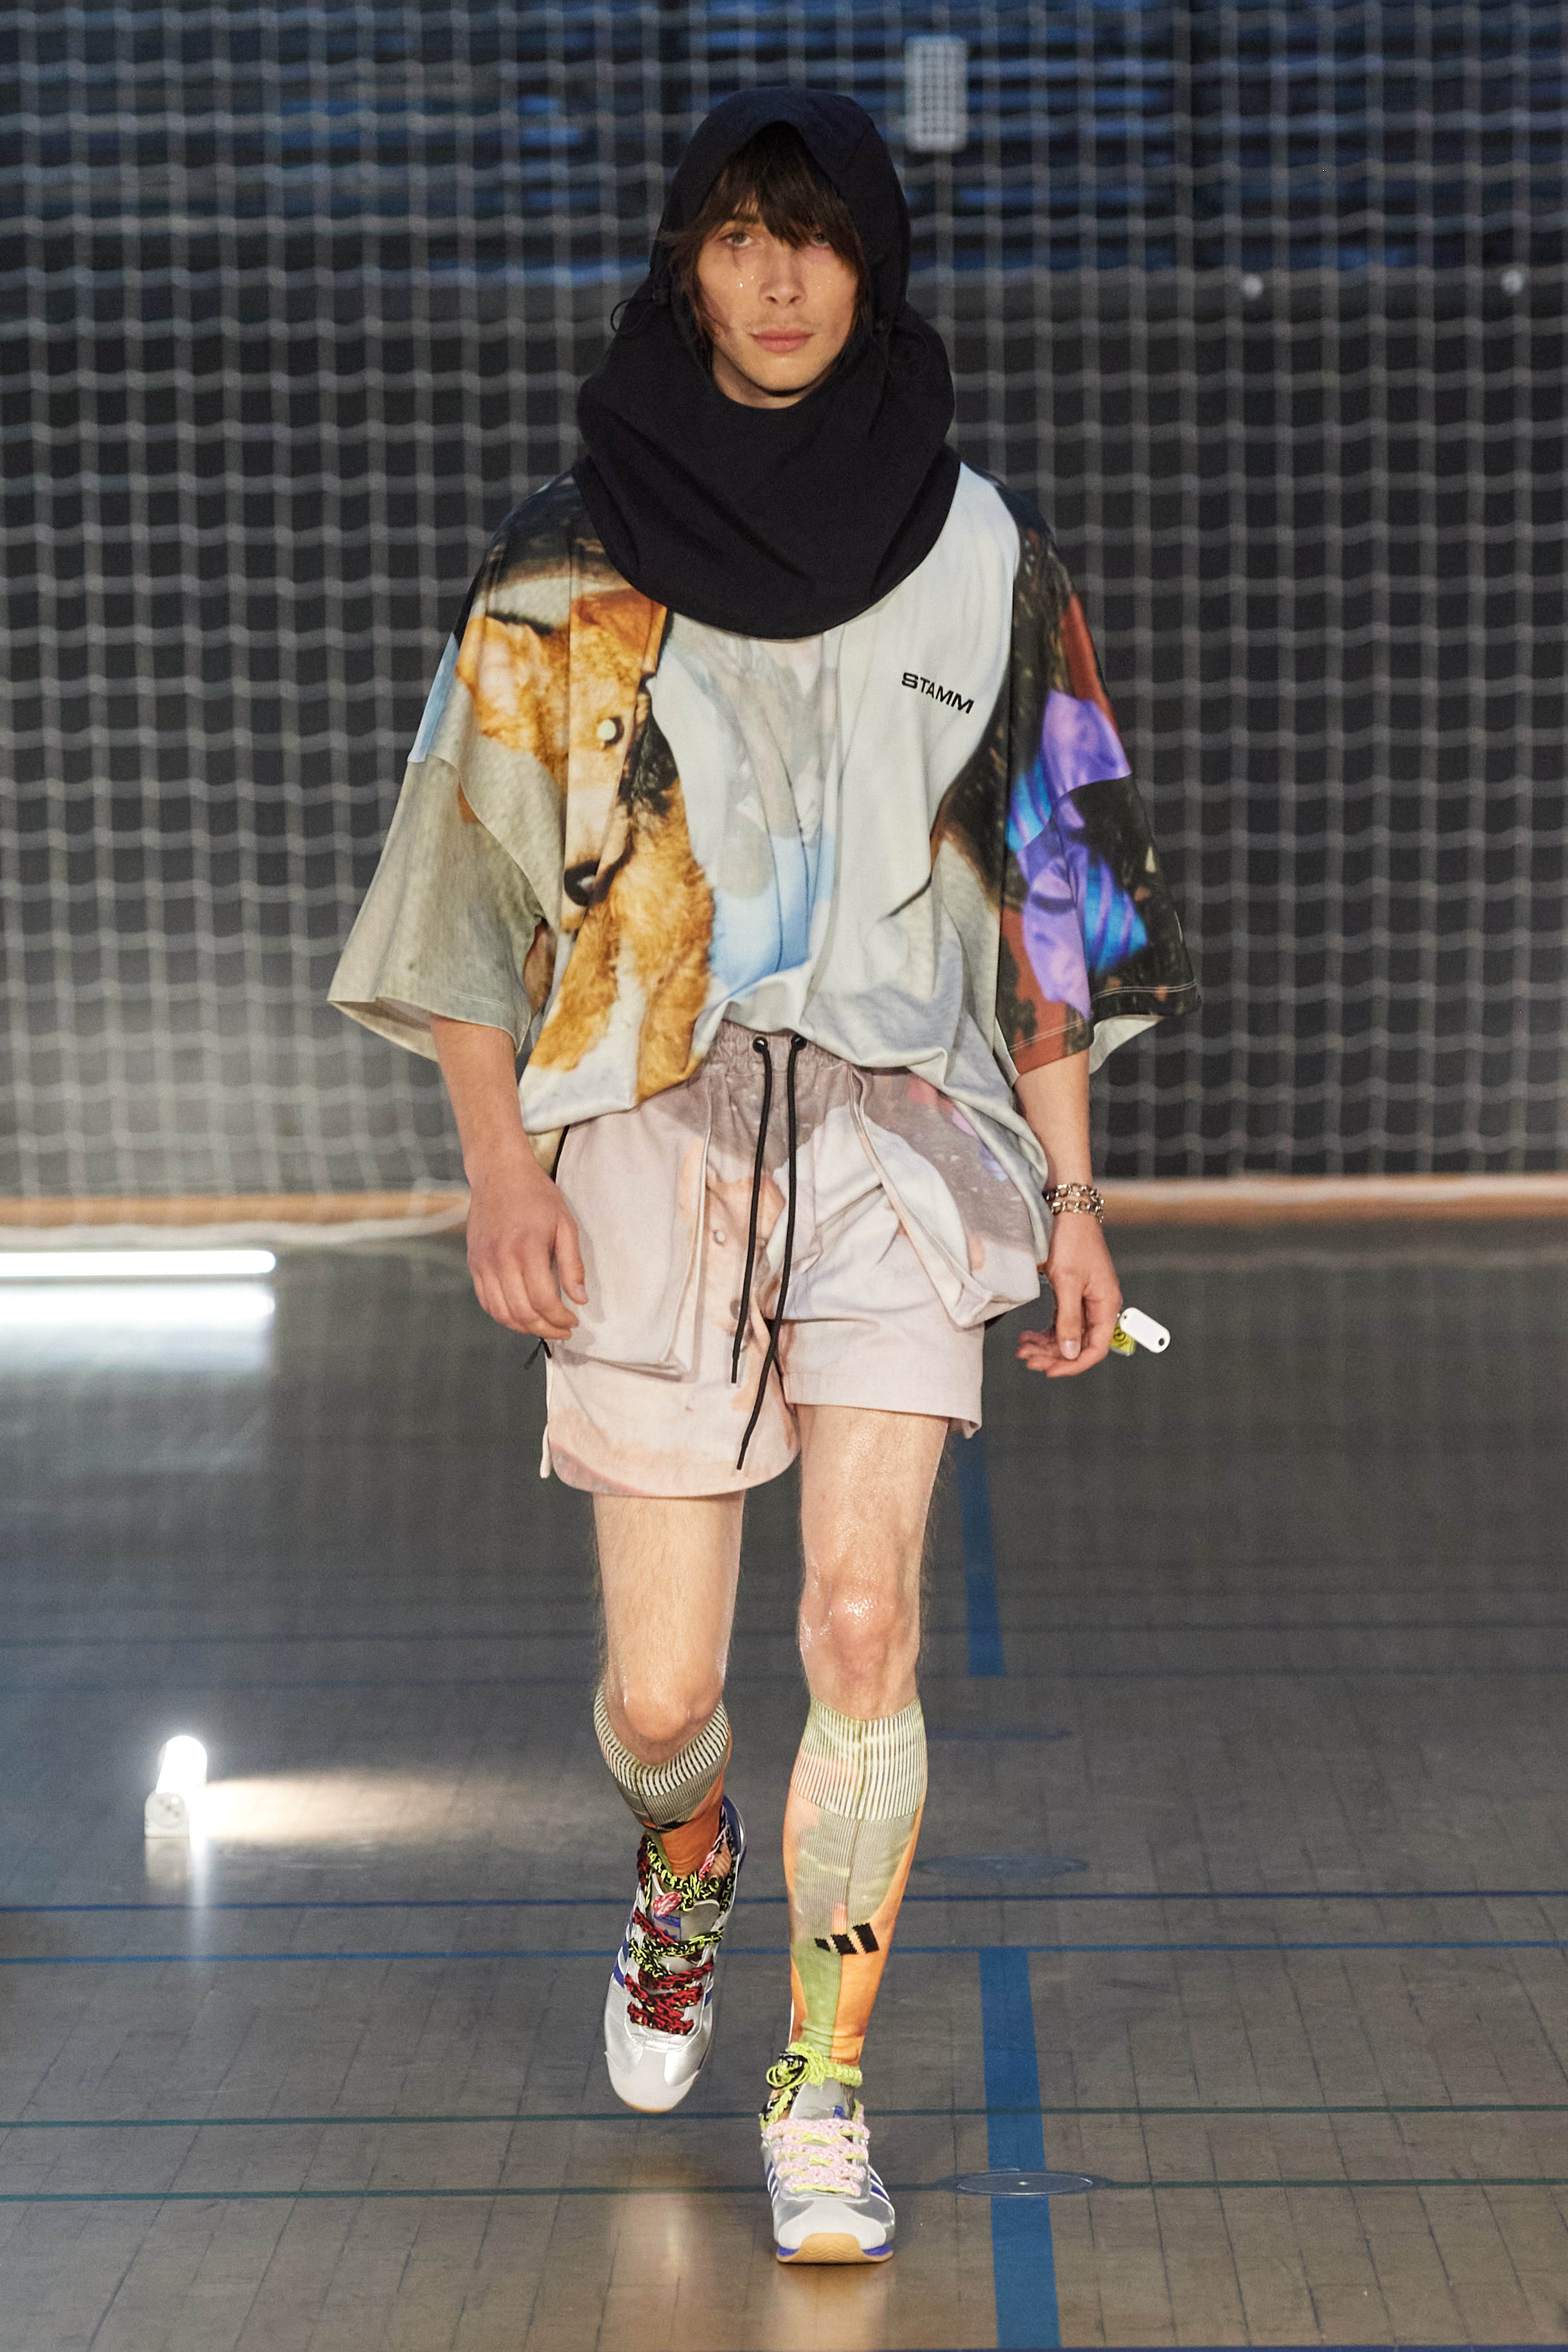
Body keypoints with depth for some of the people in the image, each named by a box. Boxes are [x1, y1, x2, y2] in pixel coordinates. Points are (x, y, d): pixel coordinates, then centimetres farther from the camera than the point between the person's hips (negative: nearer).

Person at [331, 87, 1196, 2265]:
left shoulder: (977, 550, 6)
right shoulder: (570, 559, 3)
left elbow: (1040, 877, 9)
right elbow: (478, 871, 3)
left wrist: (1071, 1187, 6)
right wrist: (501, 1165, -7)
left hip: (898, 1140, 0)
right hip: (652, 1145, 0)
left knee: (865, 1622, -14)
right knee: (662, 1694, 2)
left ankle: (824, 2090, 2)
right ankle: (687, 1867, 39)